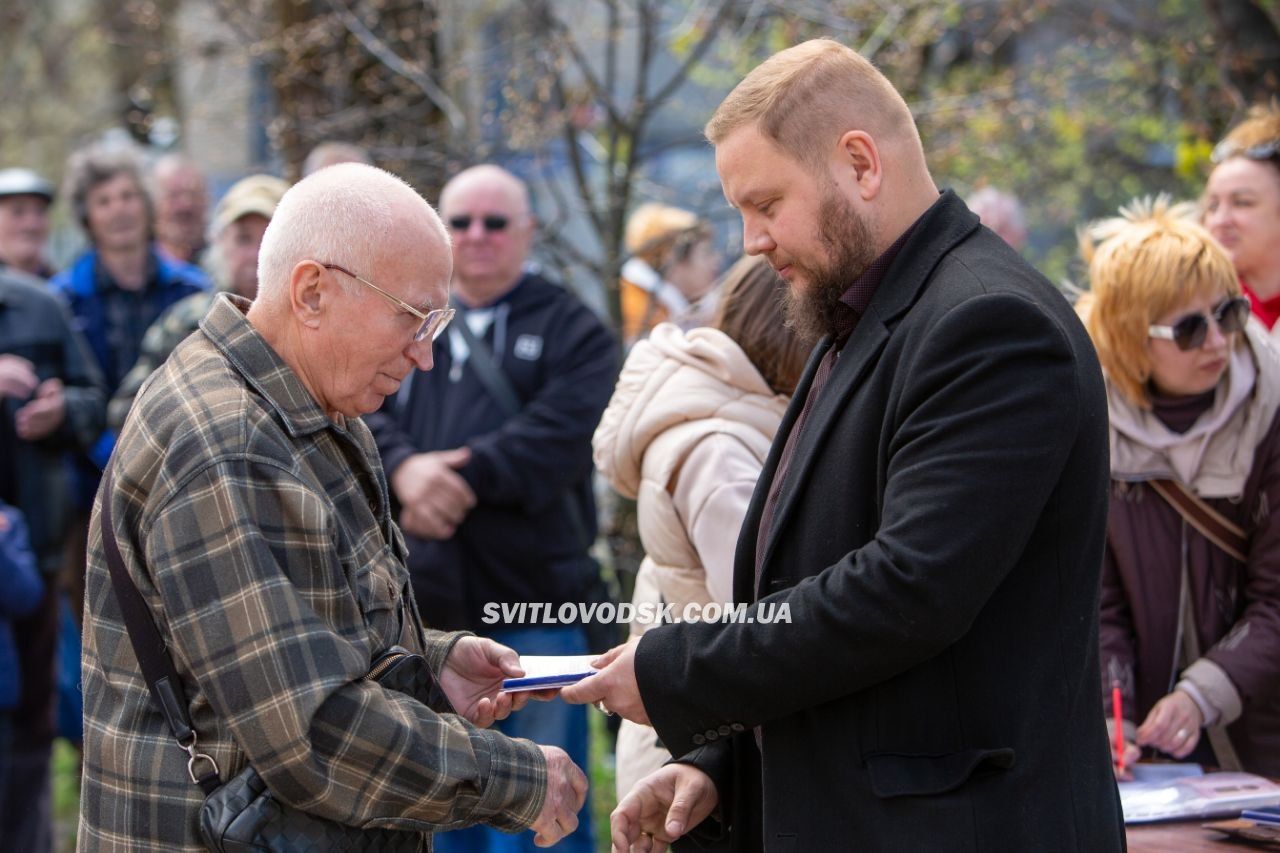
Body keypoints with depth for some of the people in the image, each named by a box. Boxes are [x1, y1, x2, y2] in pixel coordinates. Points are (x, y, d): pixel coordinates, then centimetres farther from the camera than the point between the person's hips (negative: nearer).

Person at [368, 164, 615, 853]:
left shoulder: (570, 329, 3)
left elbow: (563, 432, -12)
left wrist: (465, 474, -20)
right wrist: (403, 468, -20)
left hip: (534, 597, -4)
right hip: (419, 596, 4)